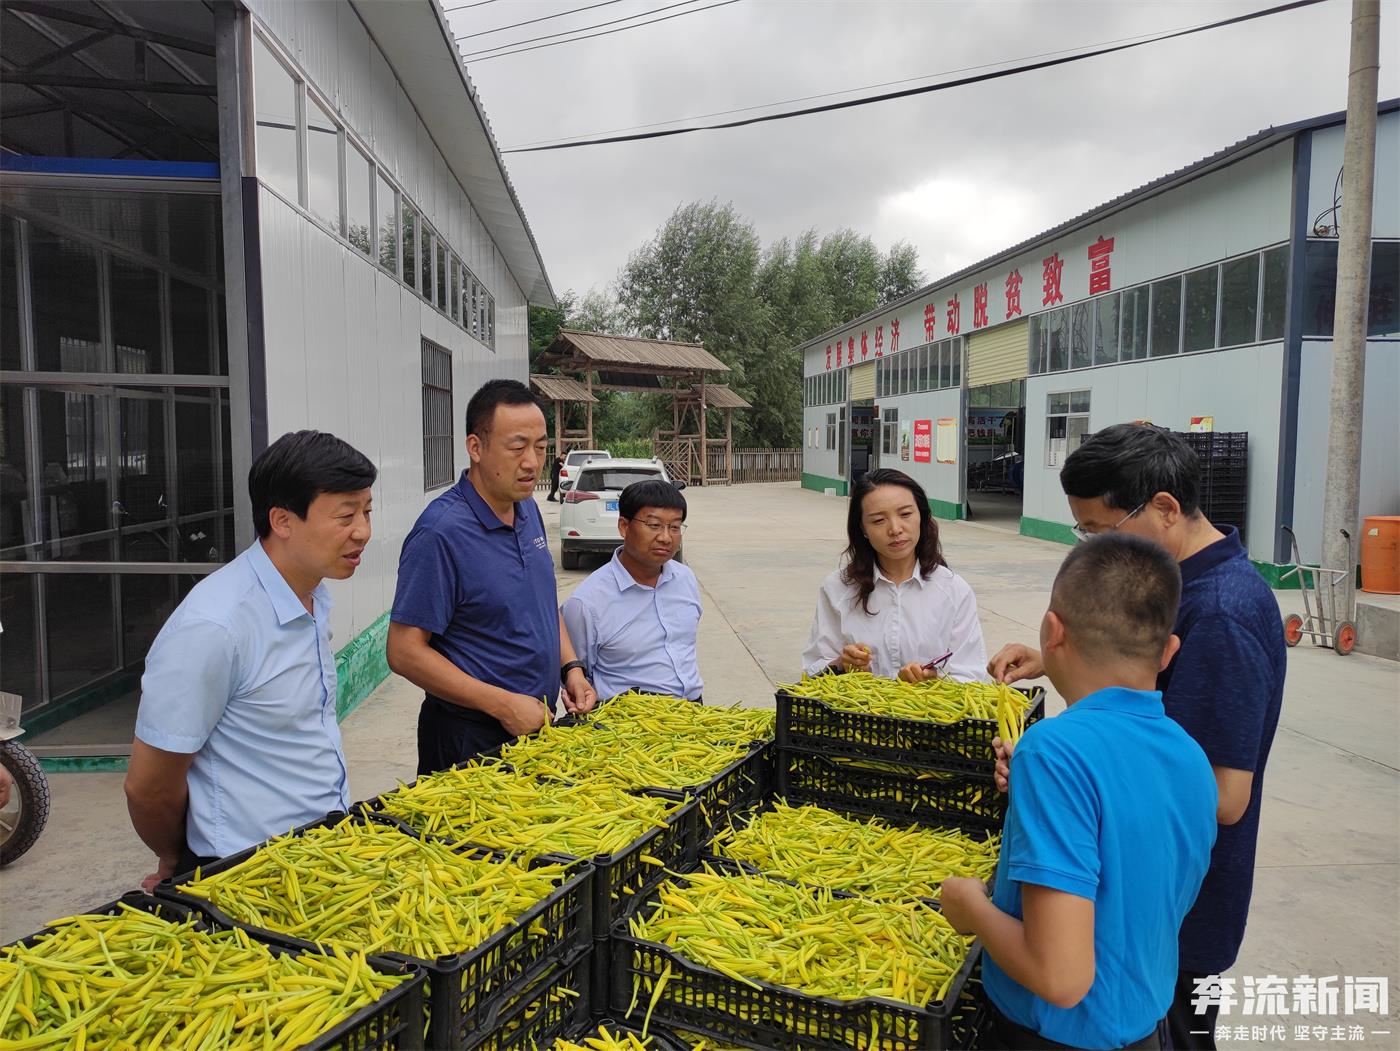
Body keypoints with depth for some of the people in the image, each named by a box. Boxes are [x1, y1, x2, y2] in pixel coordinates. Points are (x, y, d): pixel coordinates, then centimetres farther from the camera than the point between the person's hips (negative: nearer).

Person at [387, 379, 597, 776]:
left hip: (536, 725, 8)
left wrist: (571, 668, 2)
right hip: (469, 740, -7)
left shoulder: (528, 509, 4)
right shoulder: (442, 531, -21)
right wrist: (503, 704, -22)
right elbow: (405, 651, -21)